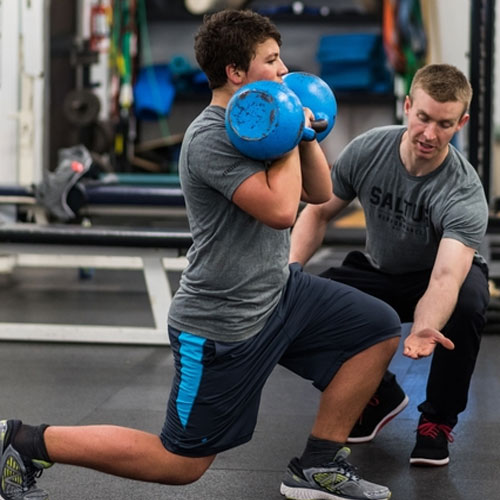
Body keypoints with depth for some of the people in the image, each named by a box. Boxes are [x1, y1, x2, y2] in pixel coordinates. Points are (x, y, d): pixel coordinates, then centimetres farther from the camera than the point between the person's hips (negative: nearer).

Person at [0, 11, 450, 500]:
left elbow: (319, 193, 13)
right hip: (223, 326, -9)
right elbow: (280, 209, -33)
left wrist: (306, 132, -3)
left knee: (379, 330, 4)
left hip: (278, 291, 9)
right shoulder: (212, 139, -23)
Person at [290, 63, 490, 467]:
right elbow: (319, 212, -4)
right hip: (378, 271, 4)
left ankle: (438, 420, -12)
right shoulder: (368, 151, -20)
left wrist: (423, 331, -69)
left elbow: (445, 280, -48)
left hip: (450, 272, -3)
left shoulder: (464, 195, -33)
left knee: (467, 303, -40)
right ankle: (380, 396, 5)